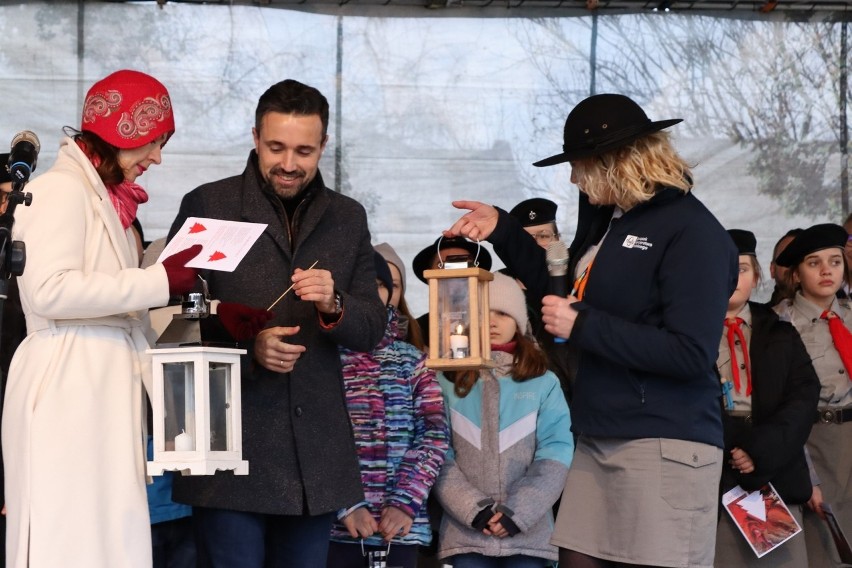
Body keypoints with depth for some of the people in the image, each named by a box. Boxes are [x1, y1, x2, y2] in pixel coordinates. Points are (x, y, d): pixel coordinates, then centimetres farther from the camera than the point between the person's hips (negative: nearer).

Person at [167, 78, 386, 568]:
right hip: (233, 444, -3)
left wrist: (334, 305, -12)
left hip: (316, 451, 4)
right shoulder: (207, 206, 2)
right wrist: (247, 346, -16)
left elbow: (372, 330, 9)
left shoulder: (348, 218, 13)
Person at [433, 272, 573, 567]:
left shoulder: (544, 383, 7)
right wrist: (474, 510, -13)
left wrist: (518, 512, -12)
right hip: (465, 532, 0)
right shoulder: (447, 382, 7)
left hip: (529, 532, 0)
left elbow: (555, 454, -1)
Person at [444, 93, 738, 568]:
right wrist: (503, 231, 19)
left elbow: (692, 354, -20)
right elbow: (570, 295, 29)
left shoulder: (692, 232, -12)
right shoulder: (605, 218, 15)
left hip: (665, 444, -9)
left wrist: (582, 328, -16)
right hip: (600, 437, 9)